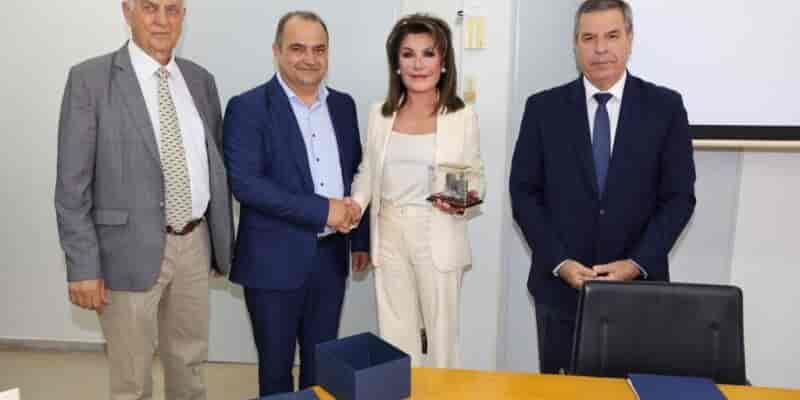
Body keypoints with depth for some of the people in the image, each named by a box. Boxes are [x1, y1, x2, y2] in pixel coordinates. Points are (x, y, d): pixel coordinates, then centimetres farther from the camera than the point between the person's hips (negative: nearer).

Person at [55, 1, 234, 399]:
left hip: (194, 245, 4)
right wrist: (83, 266, -12)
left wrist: (222, 240, 11)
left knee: (189, 362, 20)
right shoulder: (90, 79, -8)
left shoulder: (200, 80, 7)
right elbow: (72, 184, -9)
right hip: (132, 250, -4)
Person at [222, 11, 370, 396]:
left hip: (330, 257, 5)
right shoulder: (248, 107, -9)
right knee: (276, 366, 13)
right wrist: (321, 211, -21)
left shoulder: (343, 105, 8)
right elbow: (244, 182, -19)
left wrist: (361, 238, 12)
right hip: (275, 261, -4)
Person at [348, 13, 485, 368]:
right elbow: (367, 172, 11)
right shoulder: (379, 113, 5)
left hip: (438, 237, -2)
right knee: (394, 335, 12)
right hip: (389, 234, 3)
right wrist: (355, 204, -7)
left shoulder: (462, 117, -4)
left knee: (440, 331, 11)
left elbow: (476, 176, 2)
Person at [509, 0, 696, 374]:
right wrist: (559, 262, -11)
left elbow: (679, 196, -1)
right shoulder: (543, 108, -1)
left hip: (638, 282, 0)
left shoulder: (665, 106, 0)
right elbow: (524, 193, -2)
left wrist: (638, 263, -11)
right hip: (559, 283, 0)